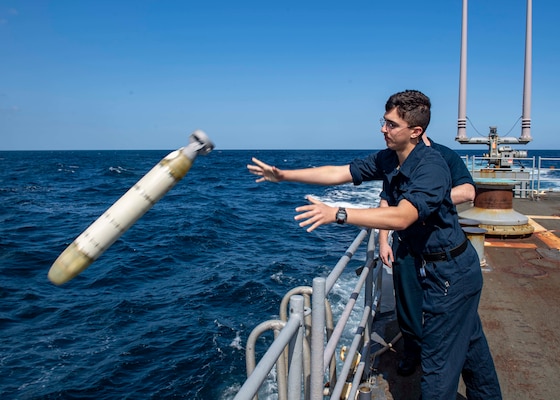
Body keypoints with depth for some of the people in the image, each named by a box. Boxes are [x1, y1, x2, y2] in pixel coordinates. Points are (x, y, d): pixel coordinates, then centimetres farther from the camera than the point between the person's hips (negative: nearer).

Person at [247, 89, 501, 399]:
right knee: (469, 344, 26)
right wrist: (282, 175, -5)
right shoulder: (387, 160, -2)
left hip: (450, 272, -9)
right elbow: (339, 173, -2)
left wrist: (337, 214, -43)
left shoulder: (431, 167, -27)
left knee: (438, 360, 2)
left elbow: (401, 217, -39)